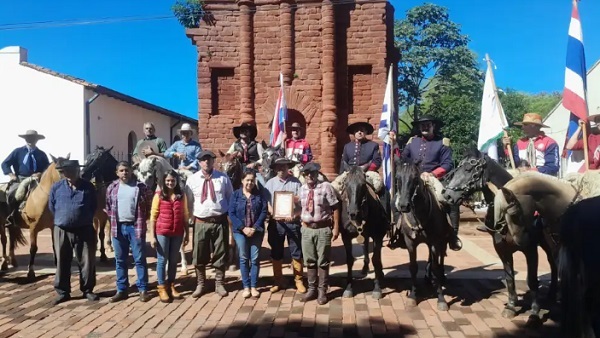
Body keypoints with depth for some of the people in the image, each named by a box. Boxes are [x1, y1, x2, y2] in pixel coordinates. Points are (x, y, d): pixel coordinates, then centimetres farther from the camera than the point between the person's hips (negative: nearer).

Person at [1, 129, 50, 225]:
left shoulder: (41, 154, 10)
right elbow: (5, 164, 7)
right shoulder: (18, 152, 8)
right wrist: (11, 175, -8)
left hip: (36, 180, 1)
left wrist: (41, 174, -13)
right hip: (19, 180, -1)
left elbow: (48, 168, 8)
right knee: (11, 194, -27)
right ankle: (10, 216, -13)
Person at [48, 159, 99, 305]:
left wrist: (85, 219, 5)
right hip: (62, 231, 1)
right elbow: (51, 207, 10)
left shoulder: (88, 187, -2)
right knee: (62, 263, 9)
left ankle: (87, 290, 18)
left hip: (84, 230, -1)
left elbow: (93, 207, 7)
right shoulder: (56, 187, 1)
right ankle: (63, 292, 21)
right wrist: (63, 218, 9)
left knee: (87, 262, 5)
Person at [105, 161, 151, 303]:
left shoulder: (140, 187, -2)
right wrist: (114, 218, 5)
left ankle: (143, 290, 10)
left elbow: (148, 205, 2)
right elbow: (108, 207, 15)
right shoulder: (112, 188, 7)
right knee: (120, 260, 11)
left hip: (135, 226, -3)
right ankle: (121, 290, 21)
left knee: (140, 259, 2)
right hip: (118, 227, 3)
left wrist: (142, 219, -5)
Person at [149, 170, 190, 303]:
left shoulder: (182, 195, 6)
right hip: (162, 232, -3)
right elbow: (153, 216, -2)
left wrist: (187, 233, 7)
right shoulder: (159, 195, -2)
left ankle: (171, 286, 23)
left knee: (174, 260, 11)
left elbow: (185, 215, 9)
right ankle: (162, 288, 14)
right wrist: (152, 236, -6)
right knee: (162, 260, 5)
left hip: (177, 233, 3)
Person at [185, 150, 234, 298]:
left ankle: (219, 284, 24)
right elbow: (189, 201, 8)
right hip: (201, 223, 0)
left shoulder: (223, 178, 2)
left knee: (220, 254, 9)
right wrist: (192, 216, 3)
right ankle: (200, 284, 25)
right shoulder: (192, 180, 2)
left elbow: (231, 198, 9)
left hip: (220, 221, 0)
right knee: (199, 256, 8)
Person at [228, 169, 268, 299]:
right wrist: (243, 228, -14)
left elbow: (264, 212, -3)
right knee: (244, 258, 5)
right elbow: (231, 213, -5)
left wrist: (255, 228, -14)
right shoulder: (236, 194, 0)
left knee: (255, 258, 4)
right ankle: (246, 286, 13)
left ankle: (253, 286, 12)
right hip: (240, 231, 0)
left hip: (256, 231, 1)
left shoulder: (259, 195, 2)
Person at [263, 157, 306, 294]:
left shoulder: (296, 182, 2)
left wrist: (295, 215, -18)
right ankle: (278, 281, 23)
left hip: (293, 222, -1)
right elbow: (266, 203, -1)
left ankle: (298, 281, 16)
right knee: (276, 253, 10)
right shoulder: (270, 183, 5)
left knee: (296, 253, 4)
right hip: (276, 222, 2)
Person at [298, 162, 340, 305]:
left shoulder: (326, 186, -9)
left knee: (323, 261, 6)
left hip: (323, 229, -4)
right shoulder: (302, 189, 7)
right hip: (307, 229, 5)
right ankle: (312, 289, 27)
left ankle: (322, 291, 18)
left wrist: (336, 227, -12)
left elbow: (335, 208, -9)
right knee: (309, 261, 13)